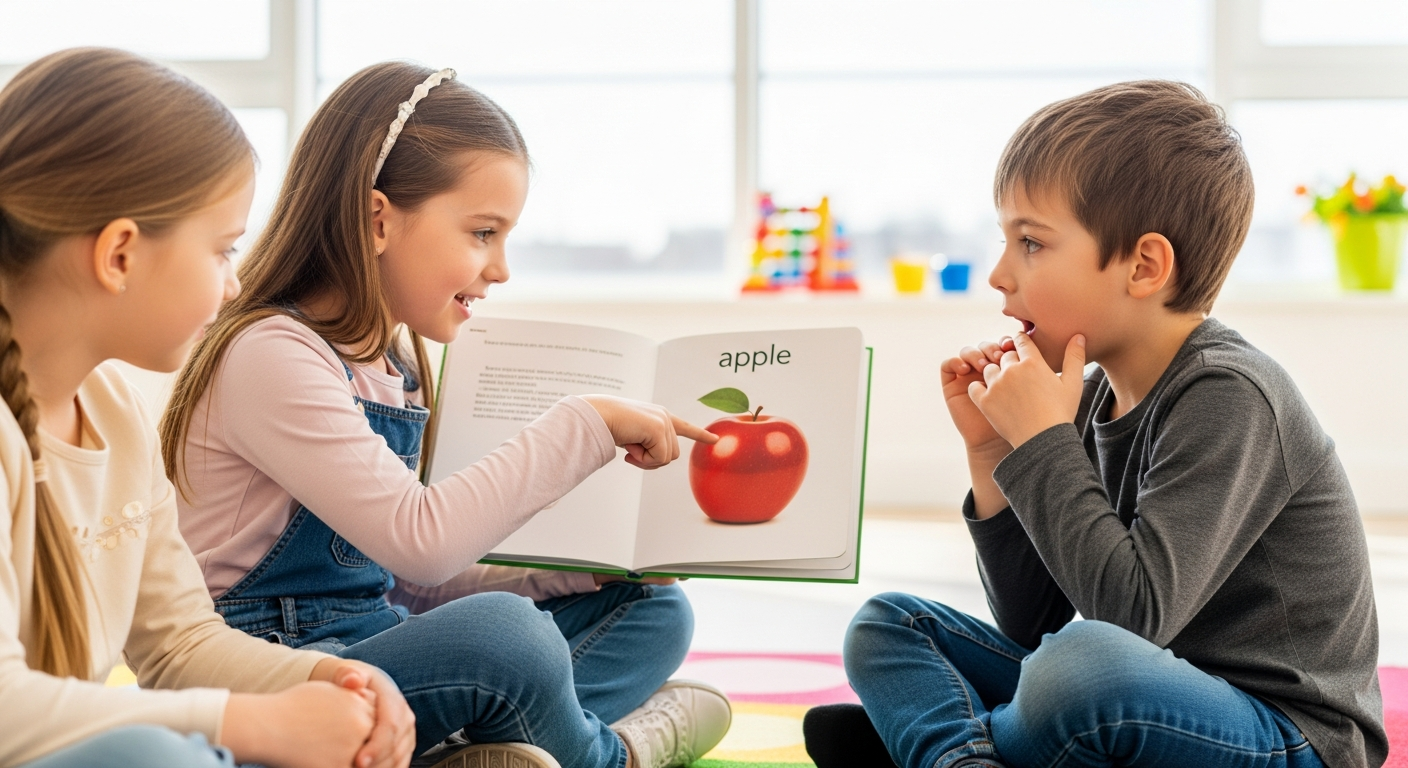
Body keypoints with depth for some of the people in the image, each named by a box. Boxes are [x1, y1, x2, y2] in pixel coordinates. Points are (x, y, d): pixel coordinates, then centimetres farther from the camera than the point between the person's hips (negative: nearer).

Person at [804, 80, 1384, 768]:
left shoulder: (1227, 398, -17)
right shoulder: (1095, 397, 6)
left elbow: (1137, 611, -29)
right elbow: (1032, 624, 7)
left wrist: (1042, 440, -20)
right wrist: (991, 453, -3)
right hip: (1153, 708, 8)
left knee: (1084, 663, -38)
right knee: (886, 625, 7)